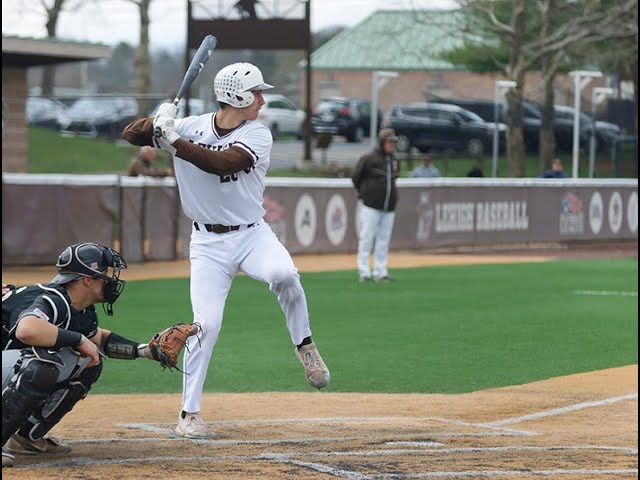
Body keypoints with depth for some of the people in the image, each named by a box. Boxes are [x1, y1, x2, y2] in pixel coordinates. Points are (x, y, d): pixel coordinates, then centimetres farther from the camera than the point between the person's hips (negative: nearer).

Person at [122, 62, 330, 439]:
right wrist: (158, 119, -25)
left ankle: (304, 346, -8)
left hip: (253, 234, 0)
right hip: (209, 243, 0)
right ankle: (190, 414, 1)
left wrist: (175, 140, -28)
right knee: (207, 323, -11)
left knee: (284, 274, -32)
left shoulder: (258, 135, -6)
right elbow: (130, 135, -4)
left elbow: (225, 163, -25)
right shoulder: (191, 127, -3)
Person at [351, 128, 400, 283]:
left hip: (389, 207, 6)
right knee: (367, 238, -4)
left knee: (384, 240, 7)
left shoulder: (394, 160, 12)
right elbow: (355, 177, 1)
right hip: (371, 206, -6)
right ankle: (364, 272, -1)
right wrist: (363, 194, 4)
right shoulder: (369, 158, -7)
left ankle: (380, 273, 12)